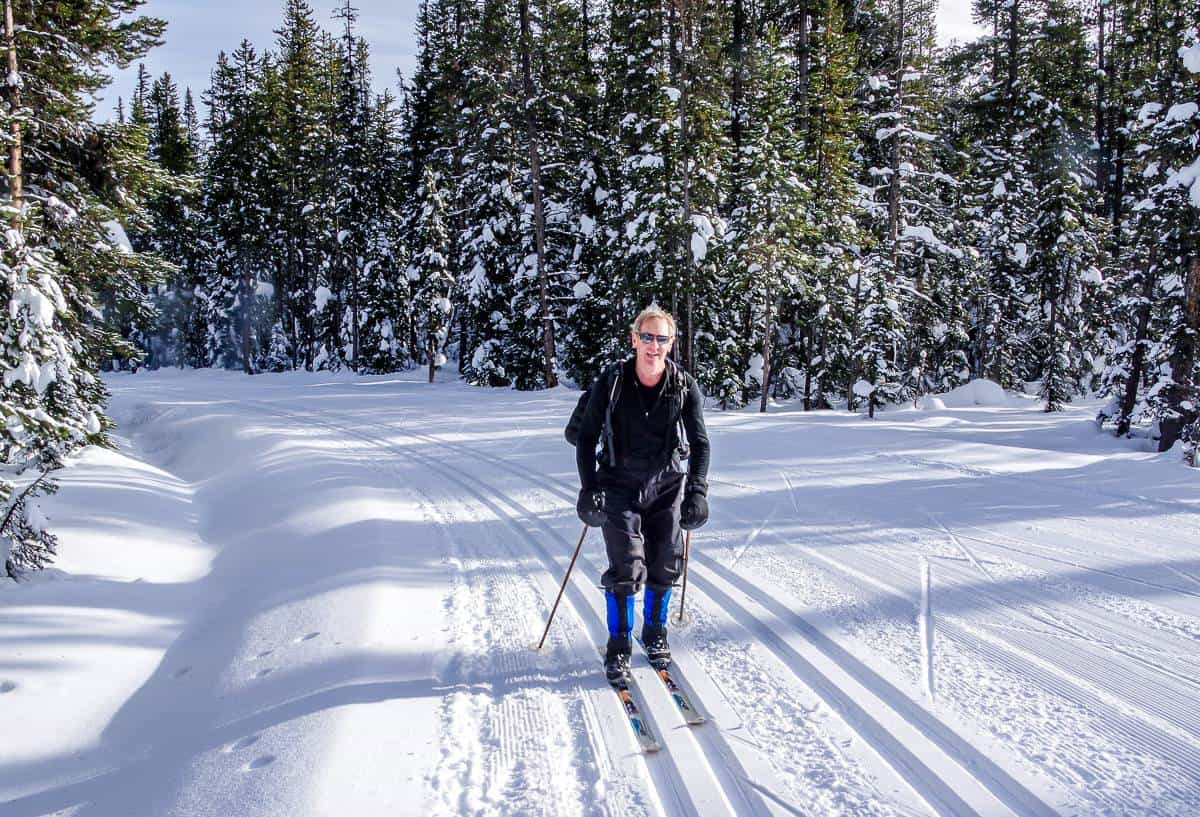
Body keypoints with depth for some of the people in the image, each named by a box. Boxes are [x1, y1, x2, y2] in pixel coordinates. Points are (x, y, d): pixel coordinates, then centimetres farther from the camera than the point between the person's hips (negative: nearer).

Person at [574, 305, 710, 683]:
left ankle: (655, 634, 29)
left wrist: (697, 491, -9)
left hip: (666, 486, 2)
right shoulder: (611, 383, -10)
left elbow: (700, 443, -1)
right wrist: (589, 487, -9)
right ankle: (618, 646, 6)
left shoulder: (685, 387, -7)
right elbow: (586, 439, -2)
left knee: (664, 566, 6)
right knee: (626, 566, -11)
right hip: (619, 486, -2)